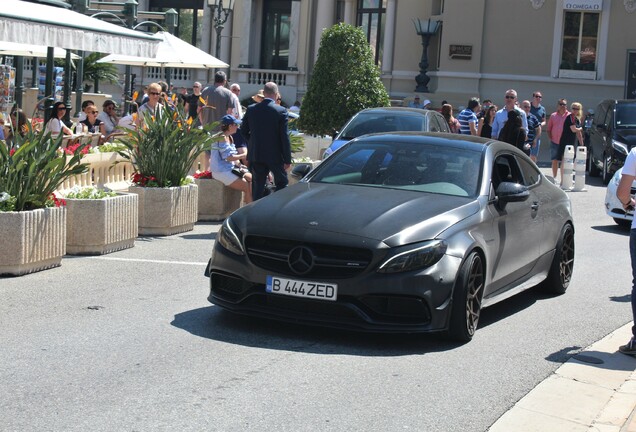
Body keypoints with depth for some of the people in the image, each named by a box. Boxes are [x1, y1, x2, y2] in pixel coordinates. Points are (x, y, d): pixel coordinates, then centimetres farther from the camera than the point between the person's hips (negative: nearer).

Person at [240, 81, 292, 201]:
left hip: (256, 154, 3)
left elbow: (244, 131, 6)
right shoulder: (281, 111, -11)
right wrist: (287, 159, -8)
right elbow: (284, 137, -12)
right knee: (282, 183, 10)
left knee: (258, 186, 9)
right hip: (275, 155, -3)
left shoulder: (251, 109, -1)